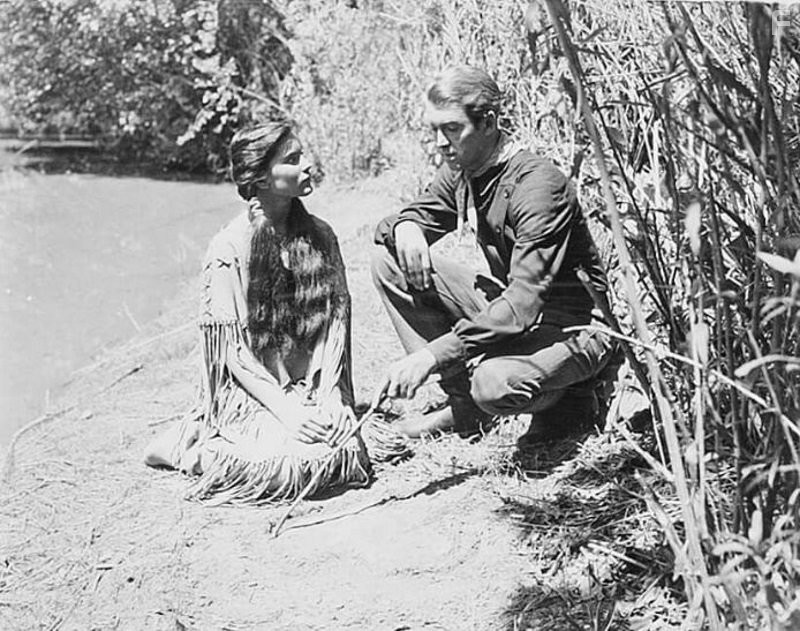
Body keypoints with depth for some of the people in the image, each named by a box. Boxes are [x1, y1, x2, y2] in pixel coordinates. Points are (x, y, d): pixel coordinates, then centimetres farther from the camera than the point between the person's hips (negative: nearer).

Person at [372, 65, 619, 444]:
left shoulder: (539, 187, -27)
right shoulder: (459, 170, -1)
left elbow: (523, 305, -34)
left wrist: (433, 354, -40)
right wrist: (404, 227, -16)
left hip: (576, 327, -8)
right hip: (509, 307, 8)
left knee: (494, 384, -40)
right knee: (389, 262, -4)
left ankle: (564, 401, -1)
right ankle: (462, 403, -2)